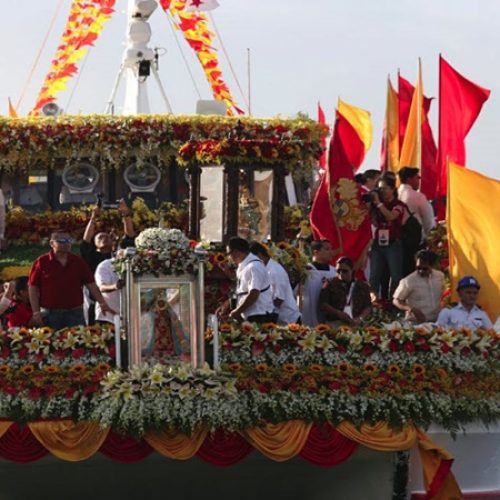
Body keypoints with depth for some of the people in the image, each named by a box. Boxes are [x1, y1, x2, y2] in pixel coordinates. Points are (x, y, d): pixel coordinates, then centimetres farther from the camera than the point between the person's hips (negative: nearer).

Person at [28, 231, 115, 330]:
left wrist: (102, 303, -2)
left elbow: (91, 284, 9)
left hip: (75, 313, 2)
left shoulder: (78, 262, 10)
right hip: (50, 314, -2)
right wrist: (36, 312, -7)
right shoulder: (42, 262, 1)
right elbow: (33, 288, 0)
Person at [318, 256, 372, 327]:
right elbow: (322, 304, 2)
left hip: (355, 324, 1)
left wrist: (360, 318, -10)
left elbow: (368, 306, 9)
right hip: (334, 324, -1)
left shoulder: (363, 286, 15)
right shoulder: (330, 284, 10)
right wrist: (339, 313, -11)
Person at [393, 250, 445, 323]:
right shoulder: (408, 281, -9)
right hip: (415, 322, -5)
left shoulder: (440, 276, 6)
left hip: (437, 321, 5)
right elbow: (396, 301, -4)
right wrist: (412, 309, -19)